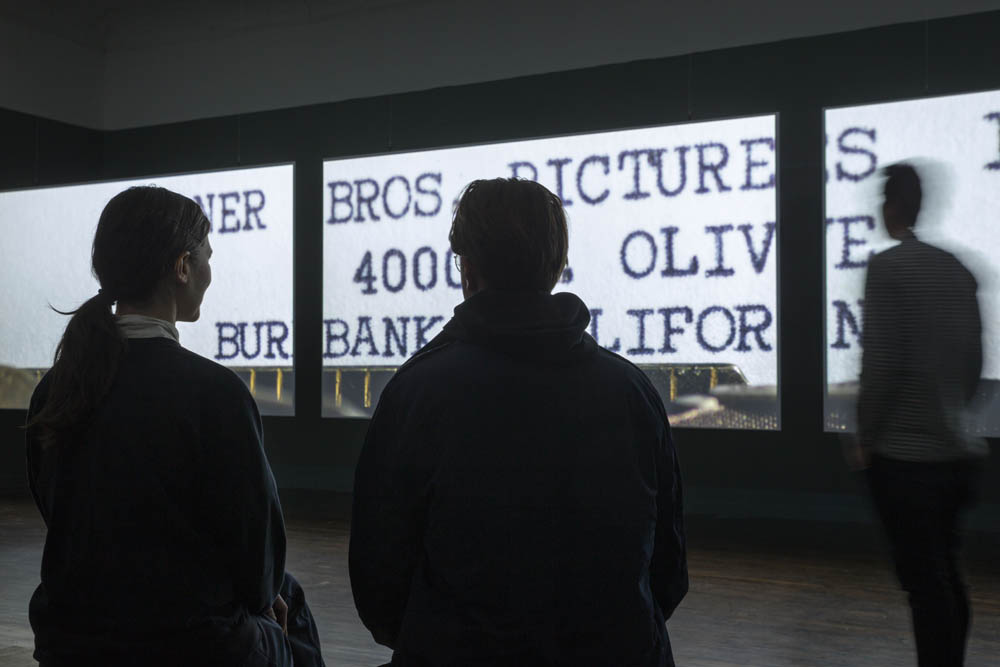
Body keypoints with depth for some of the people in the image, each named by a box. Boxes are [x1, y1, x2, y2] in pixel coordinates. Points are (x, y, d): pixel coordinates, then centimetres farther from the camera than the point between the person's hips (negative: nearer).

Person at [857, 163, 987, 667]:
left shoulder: (888, 266, -11)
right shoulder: (958, 269, 8)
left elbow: (880, 362, -16)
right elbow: (975, 358, 12)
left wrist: (866, 435, -6)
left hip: (905, 455, -7)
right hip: (956, 451, 7)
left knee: (924, 583, -2)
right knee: (946, 577, 17)